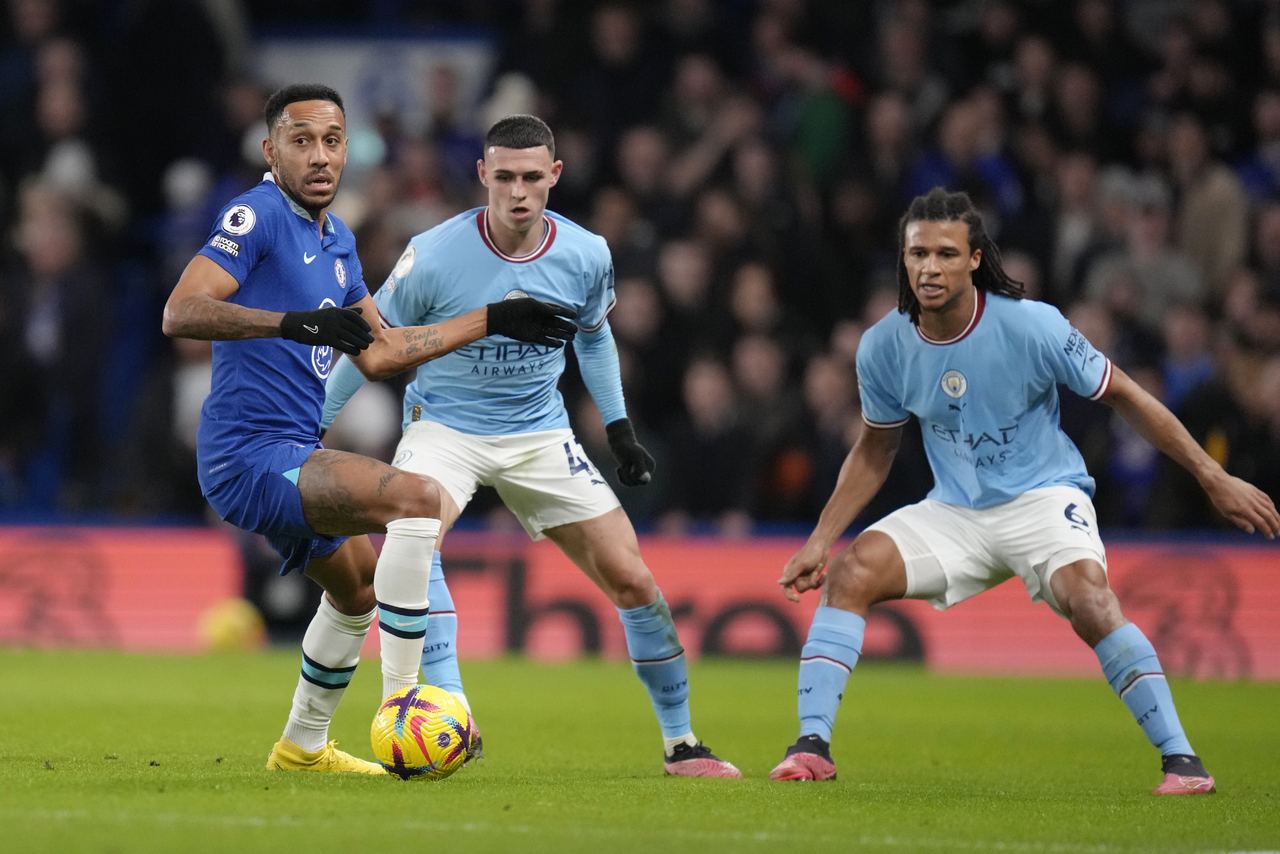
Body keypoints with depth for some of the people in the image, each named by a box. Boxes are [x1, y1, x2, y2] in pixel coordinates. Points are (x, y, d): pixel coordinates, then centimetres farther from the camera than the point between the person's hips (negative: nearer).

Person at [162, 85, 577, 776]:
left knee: (359, 589, 30)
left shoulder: (337, 241, 15)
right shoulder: (257, 215, -12)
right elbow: (180, 312, -24)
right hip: (250, 453, -10)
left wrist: (493, 321, 22)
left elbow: (378, 354, 22)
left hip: (293, 453, 10)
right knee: (417, 496, -26)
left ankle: (303, 746, 47)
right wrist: (293, 322, -36)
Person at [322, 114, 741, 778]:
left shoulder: (585, 256, -9)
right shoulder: (434, 256, -19)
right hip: (445, 424, -3)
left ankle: (680, 742, 15)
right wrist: (309, 428, -2)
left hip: (540, 433, 3)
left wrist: (619, 427, 12)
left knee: (631, 579, -3)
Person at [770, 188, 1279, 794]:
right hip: (953, 512, 4)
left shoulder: (1032, 326, -18)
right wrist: (818, 541, 5)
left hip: (1042, 498, -4)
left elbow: (1124, 396, -7)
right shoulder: (883, 347, -7)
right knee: (848, 573, -18)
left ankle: (1181, 759, -25)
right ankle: (813, 746, -14)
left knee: (1087, 598, -32)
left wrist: (1214, 479, -5)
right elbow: (874, 452, 11)